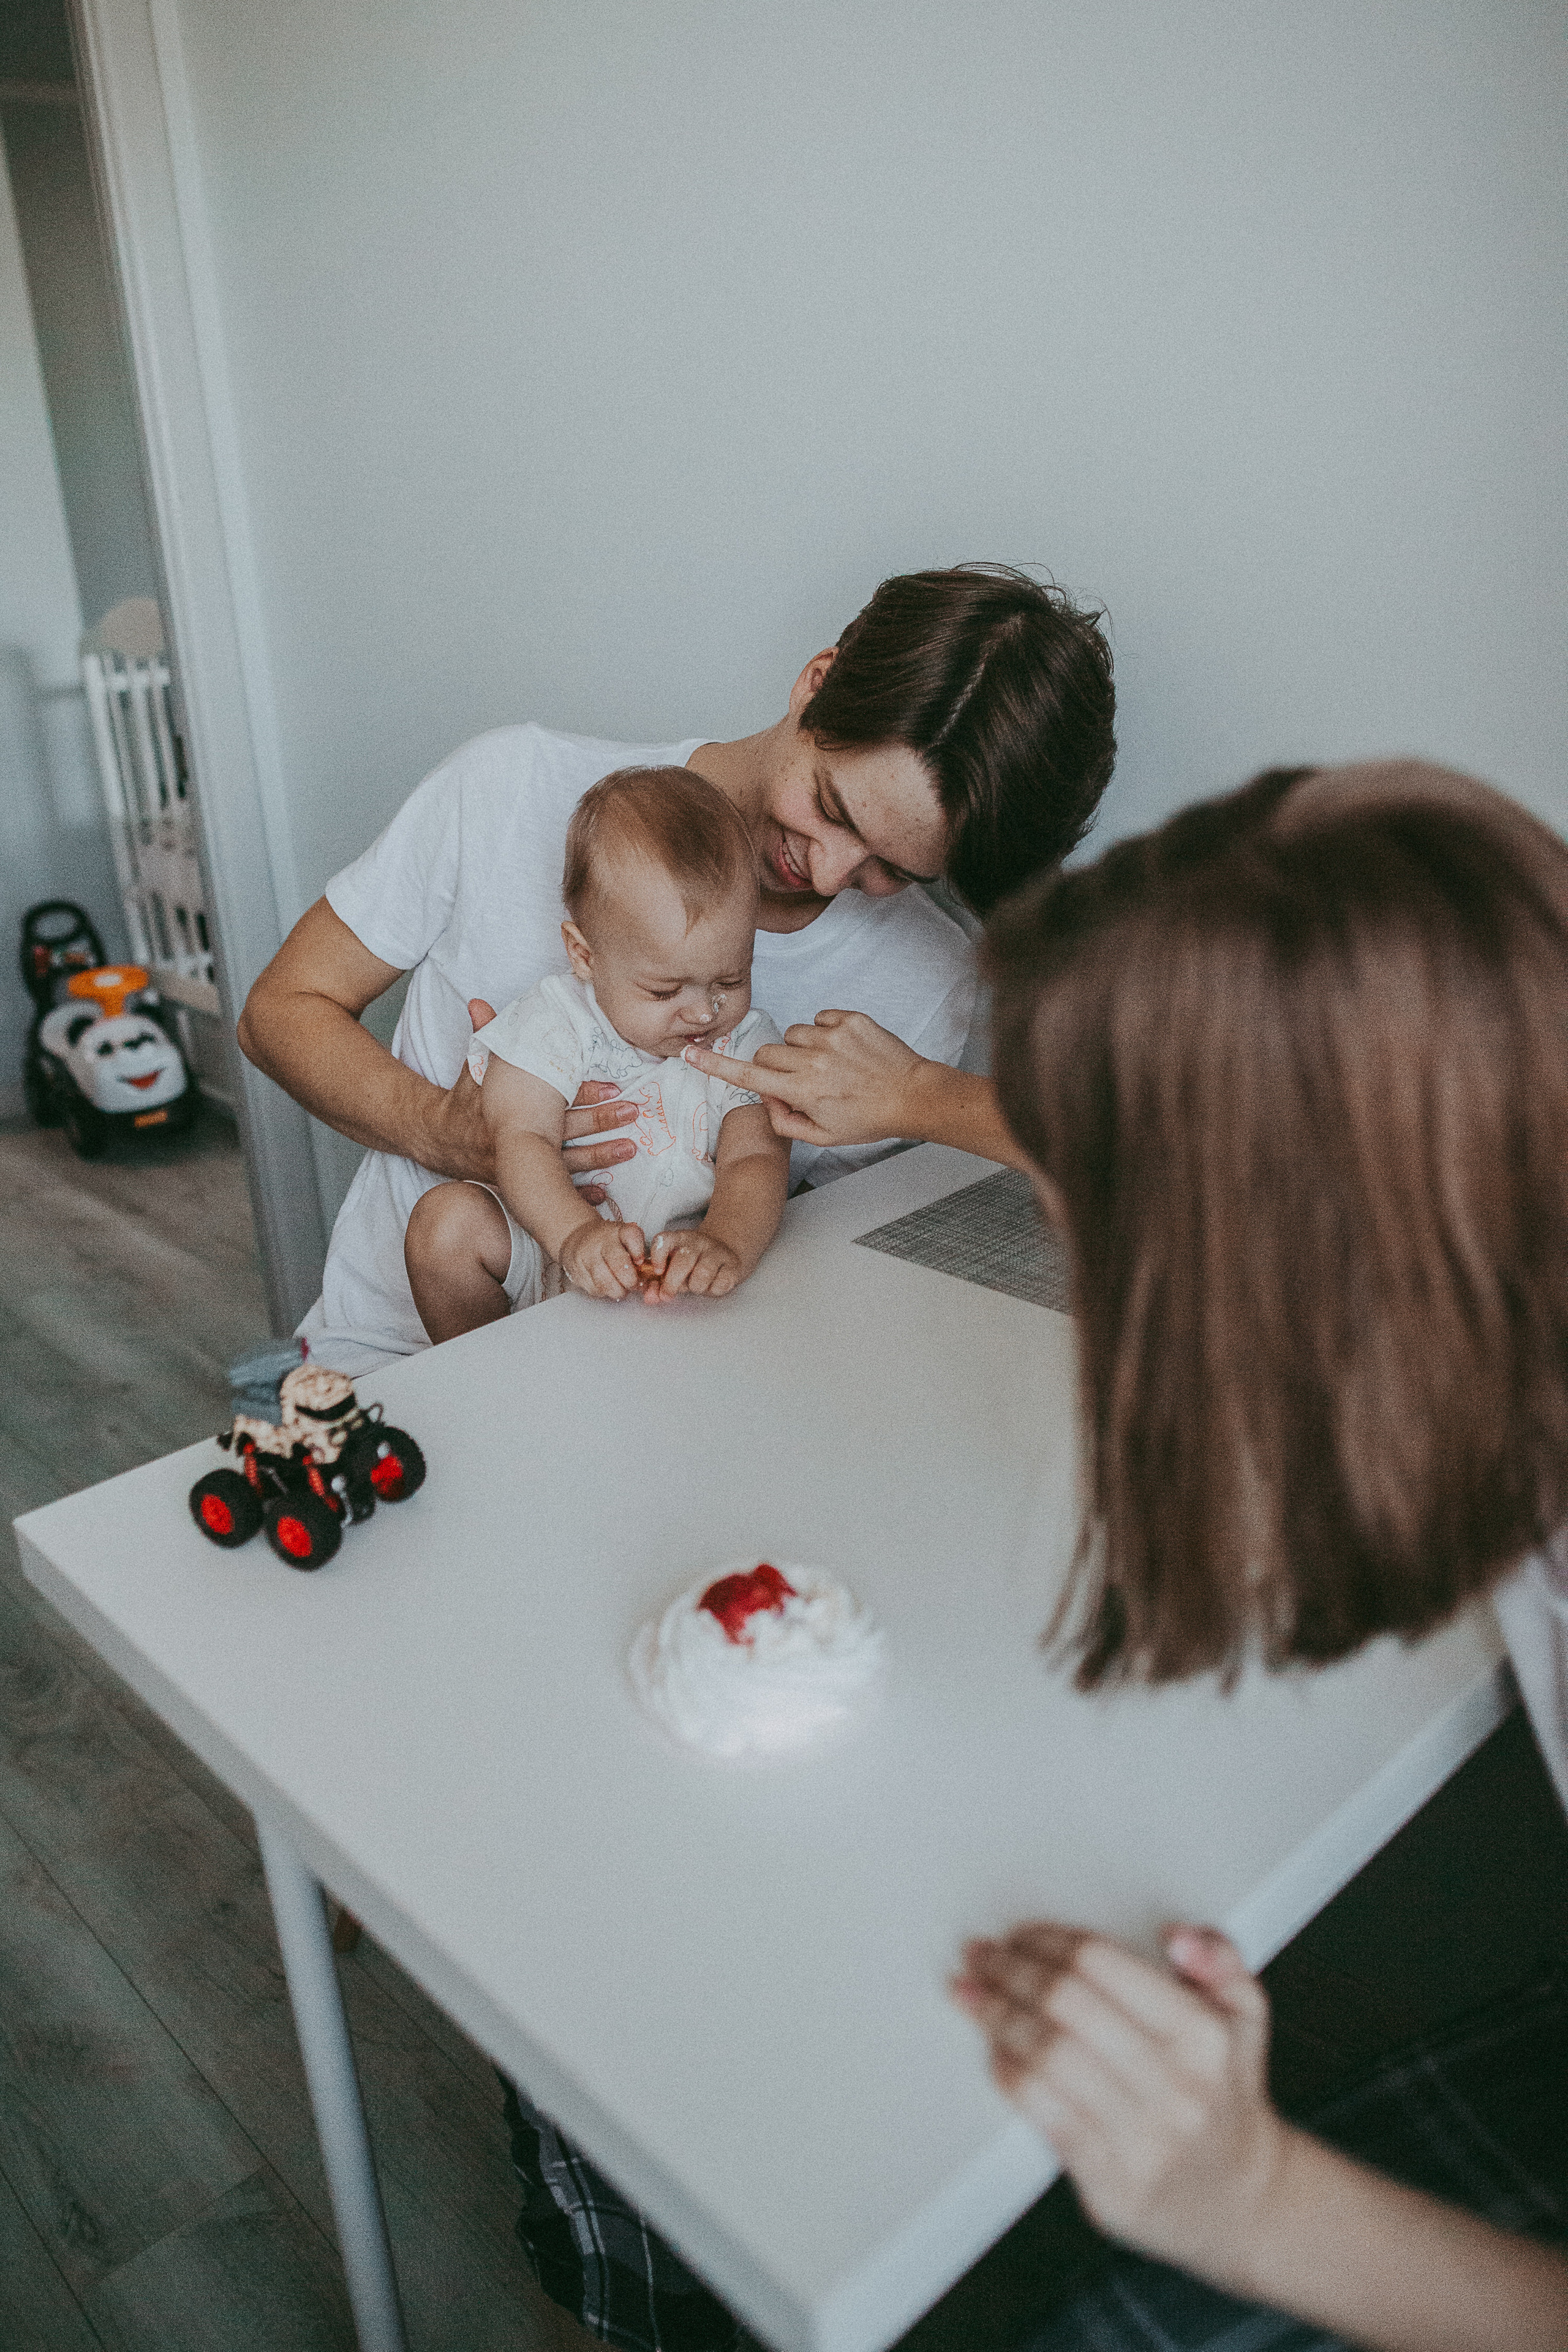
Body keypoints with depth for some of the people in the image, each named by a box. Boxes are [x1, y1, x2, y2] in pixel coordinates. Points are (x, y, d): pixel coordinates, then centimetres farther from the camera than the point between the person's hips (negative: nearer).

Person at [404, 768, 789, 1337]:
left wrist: (726, 1243, -38)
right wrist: (575, 1233, -39)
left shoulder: (749, 1047, -3)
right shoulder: (555, 1023, -9)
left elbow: (756, 1160, -14)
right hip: (547, 1257, -1)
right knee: (450, 1219, -25)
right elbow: (522, 1140, -19)